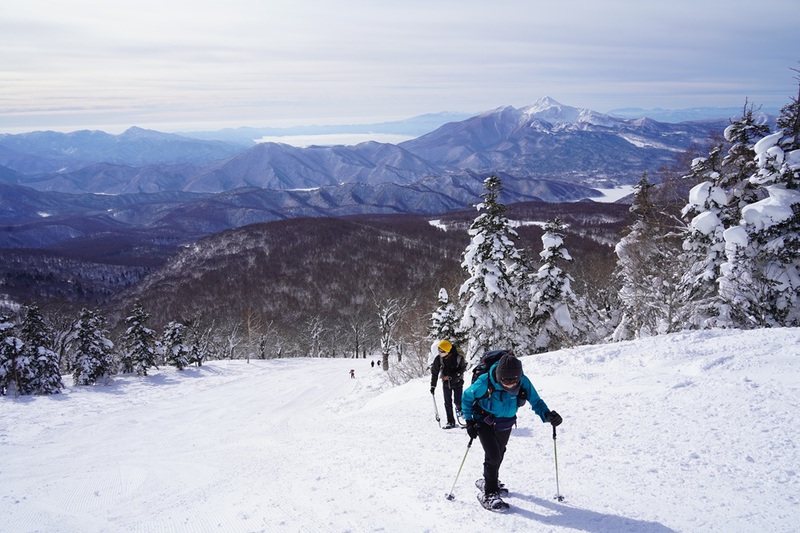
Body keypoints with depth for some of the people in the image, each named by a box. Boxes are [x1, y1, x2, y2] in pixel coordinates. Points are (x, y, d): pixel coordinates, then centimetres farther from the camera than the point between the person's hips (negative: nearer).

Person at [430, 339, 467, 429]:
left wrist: (454, 375, -22)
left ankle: (459, 408, 28)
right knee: (448, 403, 1)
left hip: (457, 382, -2)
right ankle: (450, 422, 11)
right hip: (446, 383, 2)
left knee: (457, 401, -8)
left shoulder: (458, 357, -20)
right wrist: (433, 386, -3)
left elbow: (463, 368, -4)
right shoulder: (439, 358, -12)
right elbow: (434, 372, -3)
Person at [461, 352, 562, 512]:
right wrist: (469, 422, -17)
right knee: (493, 455, -15)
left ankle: (489, 481, 46)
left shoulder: (523, 382, -27)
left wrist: (547, 415, -42)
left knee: (499, 454, 21)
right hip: (484, 422, -4)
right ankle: (489, 495, -2)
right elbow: (467, 398, -16)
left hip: (505, 423, 5)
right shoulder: (485, 382, -33)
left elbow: (535, 401, -22)